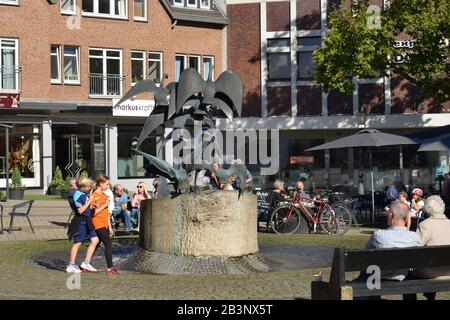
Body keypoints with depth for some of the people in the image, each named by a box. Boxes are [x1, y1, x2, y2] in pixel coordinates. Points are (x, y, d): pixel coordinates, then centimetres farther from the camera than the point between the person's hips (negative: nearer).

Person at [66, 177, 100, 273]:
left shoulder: (85, 195, 11)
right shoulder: (78, 196, -16)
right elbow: (80, 210, -22)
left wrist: (92, 201, 7)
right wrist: (89, 201, -18)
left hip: (87, 222, 9)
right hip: (80, 222, -9)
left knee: (95, 240, 4)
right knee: (77, 243, -1)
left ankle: (86, 263, 9)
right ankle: (71, 266, 9)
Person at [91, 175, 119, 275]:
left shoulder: (105, 195, 15)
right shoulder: (94, 196, -11)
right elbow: (93, 213, -16)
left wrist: (110, 227, 16)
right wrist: (105, 205, -18)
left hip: (104, 225, 9)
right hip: (98, 225, -9)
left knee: (96, 245, 15)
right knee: (108, 243, -15)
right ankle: (110, 268, -15)